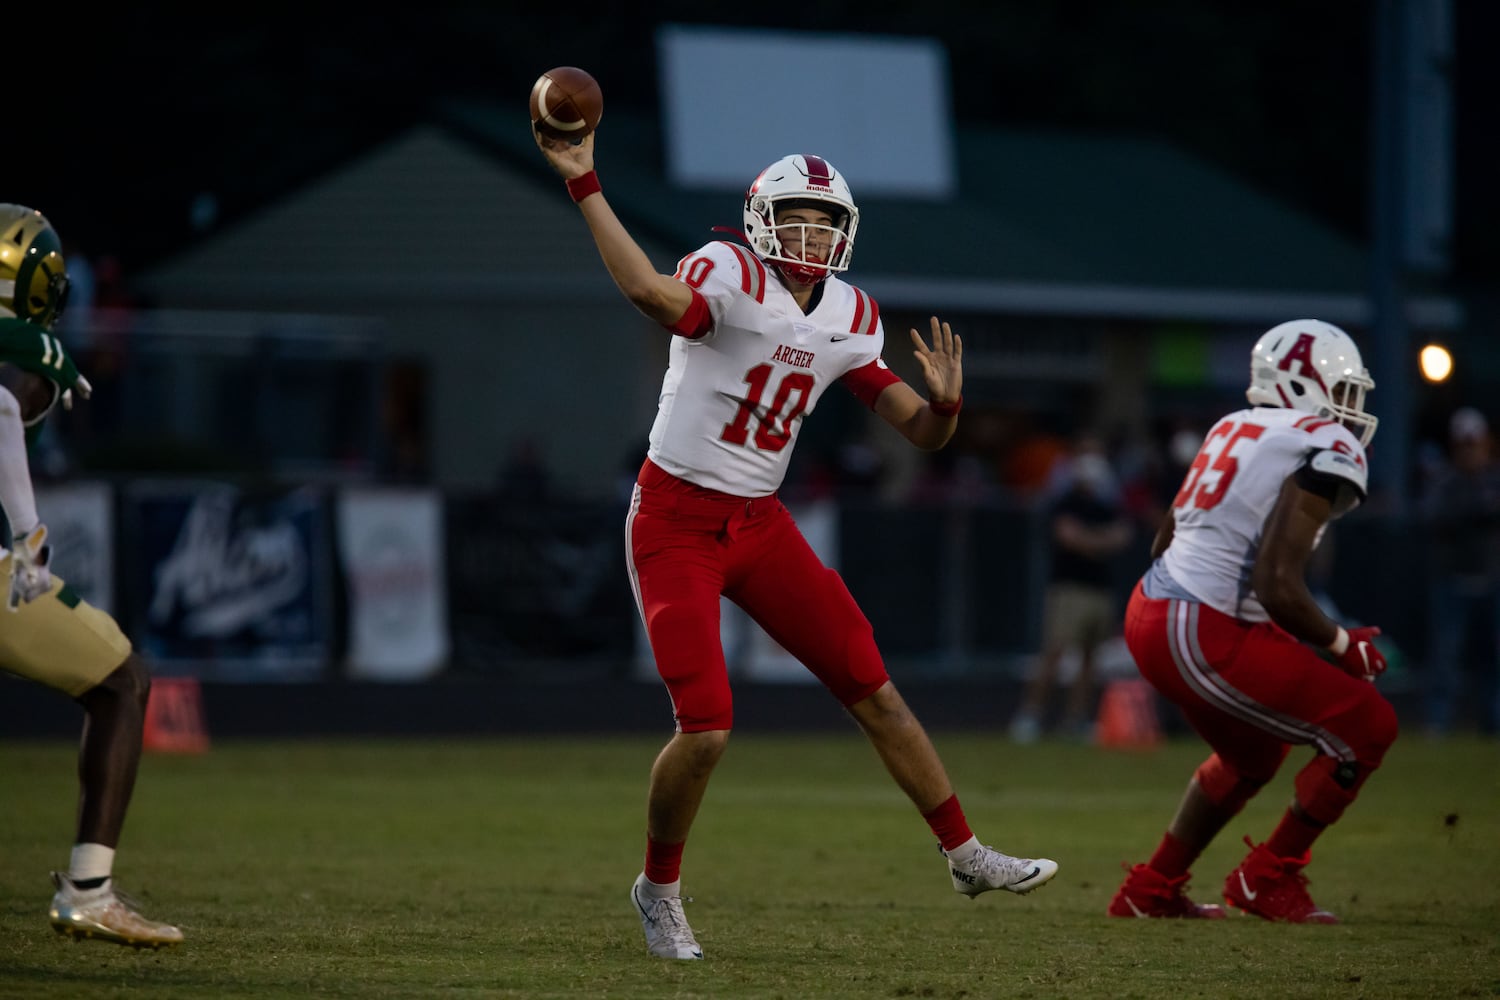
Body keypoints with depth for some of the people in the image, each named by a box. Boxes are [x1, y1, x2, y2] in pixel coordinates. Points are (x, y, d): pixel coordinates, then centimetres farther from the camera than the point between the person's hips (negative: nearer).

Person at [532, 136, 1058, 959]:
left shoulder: (849, 321, 4)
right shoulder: (729, 279, -17)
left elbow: (921, 431, 8)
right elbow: (652, 293, -41)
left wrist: (945, 403, -15)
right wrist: (585, 188, -48)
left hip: (758, 523, 6)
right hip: (674, 524, -6)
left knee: (874, 692, 6)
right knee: (706, 729, -14)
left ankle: (966, 856, 20)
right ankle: (659, 889, 11)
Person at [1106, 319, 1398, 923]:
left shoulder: (1235, 429, 13)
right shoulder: (1326, 452, -14)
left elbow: (1164, 541, 22)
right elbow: (1278, 588, -23)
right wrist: (1341, 646, -5)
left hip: (1151, 609, 10)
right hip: (1203, 640, -10)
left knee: (1254, 755, 30)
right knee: (1366, 728, 0)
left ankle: (1152, 890, 36)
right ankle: (1267, 880, 9)